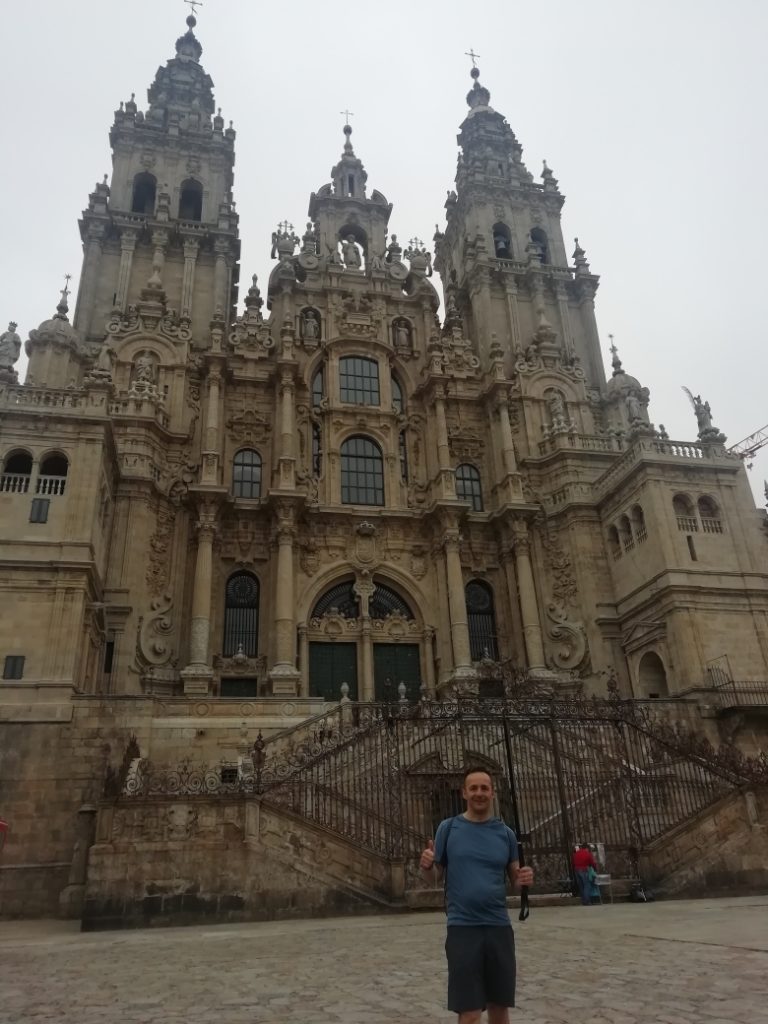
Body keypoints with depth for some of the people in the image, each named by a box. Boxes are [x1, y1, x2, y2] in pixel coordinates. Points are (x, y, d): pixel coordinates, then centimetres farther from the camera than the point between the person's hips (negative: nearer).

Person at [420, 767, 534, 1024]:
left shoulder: (506, 833, 6)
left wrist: (524, 879, -11)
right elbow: (433, 876, 4)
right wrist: (426, 866, -19)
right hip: (462, 927, -3)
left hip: (499, 927, 3)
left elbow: (515, 879, 12)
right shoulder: (448, 828, 0)